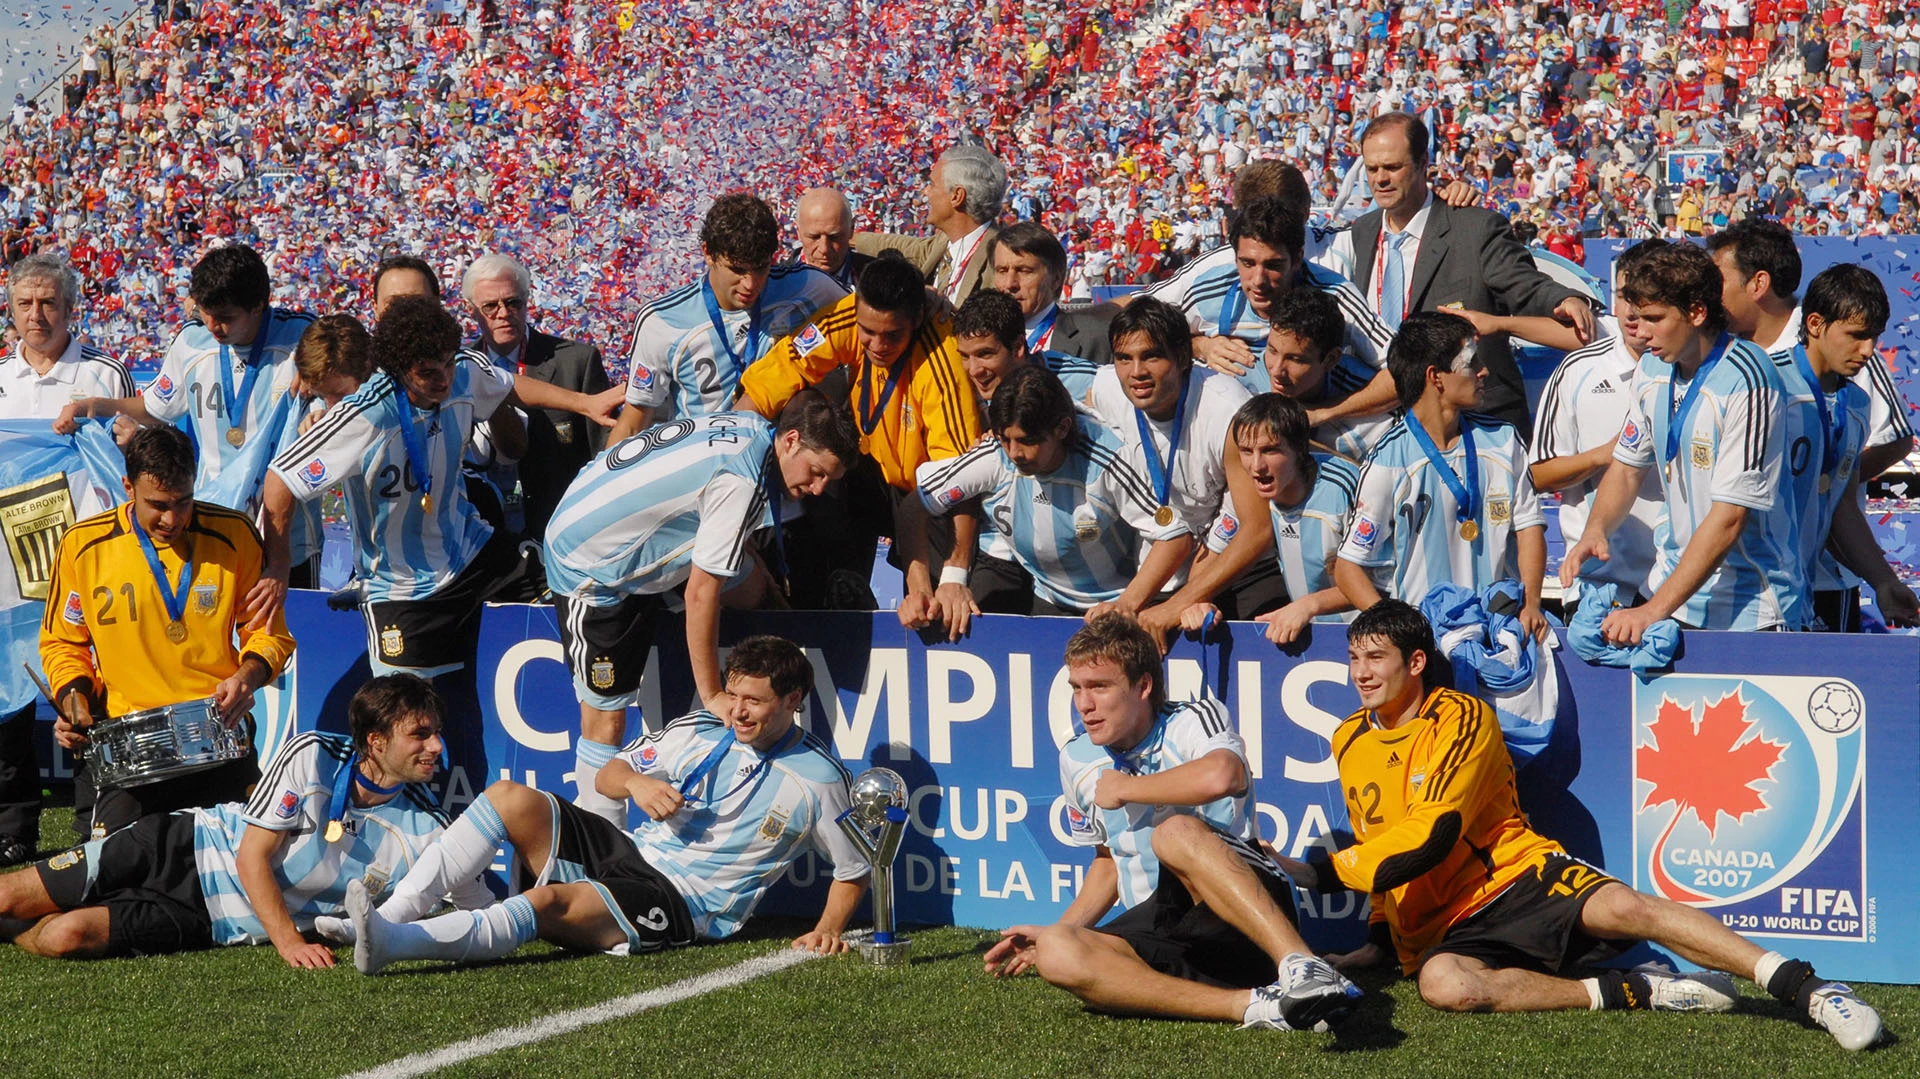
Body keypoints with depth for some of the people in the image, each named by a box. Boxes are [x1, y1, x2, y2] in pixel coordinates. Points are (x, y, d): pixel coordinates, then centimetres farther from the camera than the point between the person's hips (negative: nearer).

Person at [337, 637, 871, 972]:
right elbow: (607, 775, 17)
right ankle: (396, 912, -27)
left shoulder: (821, 781, -2)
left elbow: (854, 868, 7)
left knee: (547, 903, -33)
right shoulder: (697, 732, 10)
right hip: (625, 850, 6)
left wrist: (829, 928, -9)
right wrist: (637, 781, -6)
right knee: (509, 798, -16)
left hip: (680, 905, -6)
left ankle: (388, 943, -47)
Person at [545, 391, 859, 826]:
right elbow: (700, 594, -26)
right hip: (590, 571, -10)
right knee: (606, 716, -7)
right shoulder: (742, 481, -30)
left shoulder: (750, 429, -4)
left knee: (754, 588, 3)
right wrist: (711, 697, -19)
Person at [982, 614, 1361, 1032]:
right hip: (1158, 930, 5)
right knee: (1056, 953, -26)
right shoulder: (1077, 760, 15)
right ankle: (1252, 1006, -40)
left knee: (1176, 832, -35)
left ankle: (1300, 966, -50)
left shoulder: (1195, 720, -4)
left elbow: (1221, 777, -30)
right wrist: (1057, 929, 15)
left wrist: (1123, 788, -14)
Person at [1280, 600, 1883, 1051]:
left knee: (1622, 907, -31)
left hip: (1518, 874, -3)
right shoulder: (1349, 743, 14)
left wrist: (1325, 871, -19)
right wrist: (1380, 937, 19)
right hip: (1440, 927, 3)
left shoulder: (1461, 718, -5)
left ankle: (1809, 992, -30)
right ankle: (1632, 994, -23)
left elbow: (1430, 836, -16)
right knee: (1442, 984, -35)